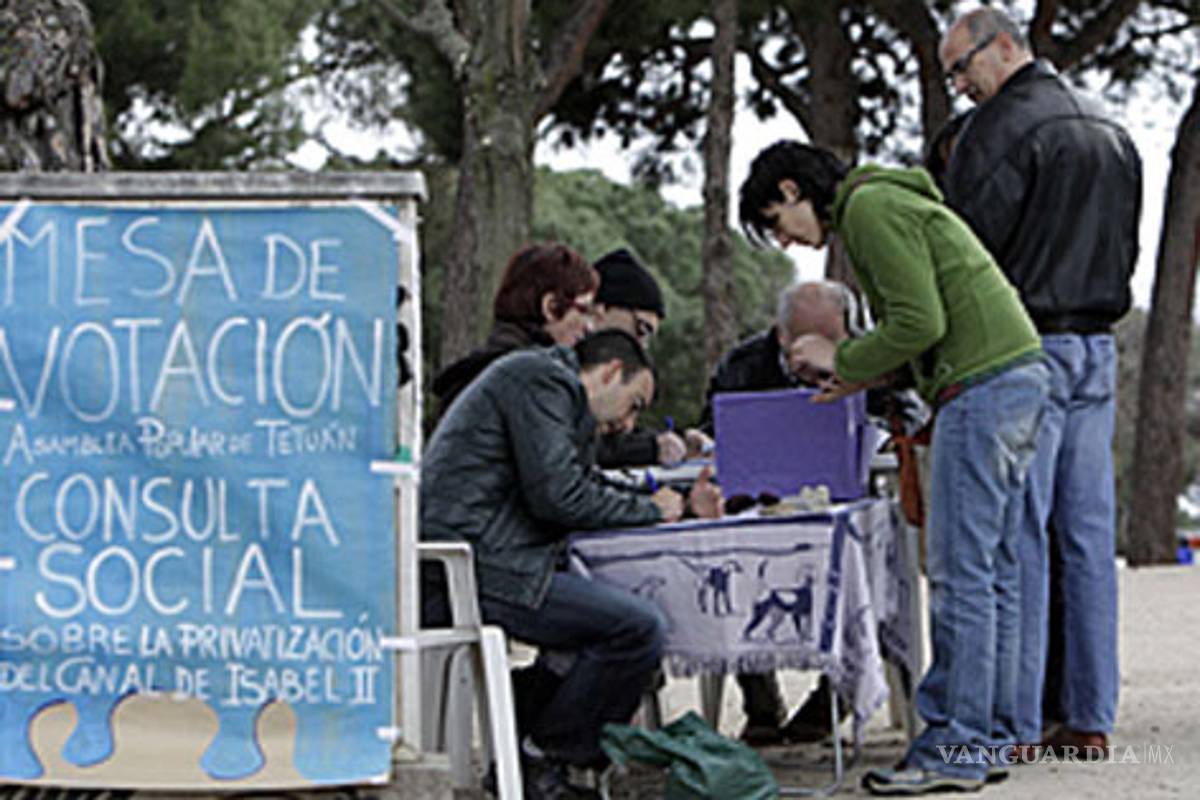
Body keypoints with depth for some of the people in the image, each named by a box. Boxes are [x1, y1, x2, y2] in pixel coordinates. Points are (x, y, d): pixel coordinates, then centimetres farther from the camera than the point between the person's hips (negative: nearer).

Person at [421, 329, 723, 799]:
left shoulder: (554, 389, 28)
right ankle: (541, 759, -3)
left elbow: (591, 493, 28)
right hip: (470, 570, -11)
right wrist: (648, 509, -2)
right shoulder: (541, 377, -5)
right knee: (639, 628, -17)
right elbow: (558, 496, -16)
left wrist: (682, 508, 18)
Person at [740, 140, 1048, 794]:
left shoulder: (870, 209, -8)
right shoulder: (885, 202, 24)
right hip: (1018, 377, 11)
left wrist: (844, 359, -3)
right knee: (994, 570, 11)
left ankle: (956, 747, -8)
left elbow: (920, 321, -17)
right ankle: (990, 732, 14)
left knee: (960, 572, -9)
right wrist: (867, 376, 17)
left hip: (980, 389, -11)